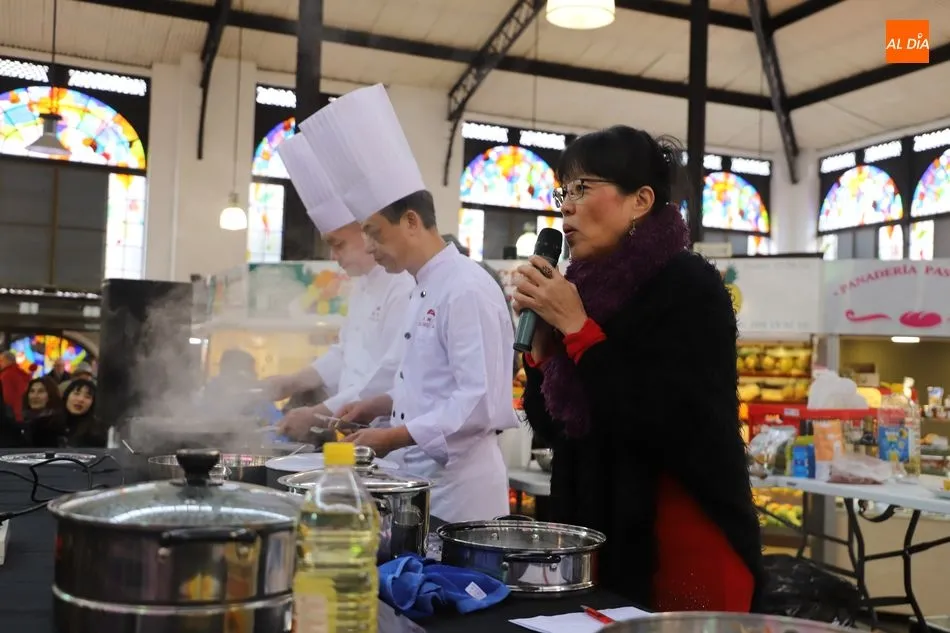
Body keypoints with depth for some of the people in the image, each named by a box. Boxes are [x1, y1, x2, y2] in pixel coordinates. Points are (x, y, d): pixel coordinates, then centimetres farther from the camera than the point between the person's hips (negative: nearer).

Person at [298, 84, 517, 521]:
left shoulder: (466, 289, -18)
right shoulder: (427, 290, 12)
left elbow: (480, 402, -23)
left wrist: (394, 437, -21)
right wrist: (382, 406, 8)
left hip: (459, 489, -9)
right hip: (423, 480, 9)